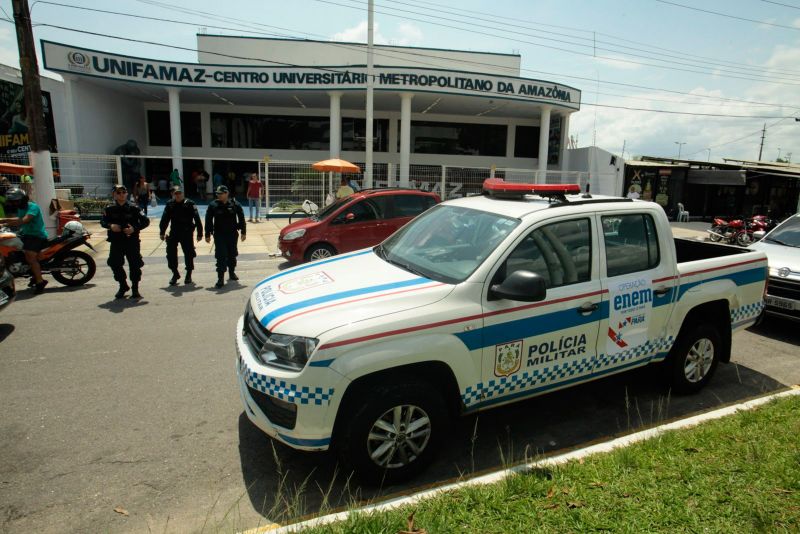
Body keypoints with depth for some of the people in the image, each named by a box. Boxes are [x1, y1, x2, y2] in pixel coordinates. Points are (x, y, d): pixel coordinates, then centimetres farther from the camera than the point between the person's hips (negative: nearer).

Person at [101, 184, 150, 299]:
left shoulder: (133, 208, -3)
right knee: (115, 264, 4)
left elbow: (146, 221, -2)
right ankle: (123, 287, 25)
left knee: (135, 265, -1)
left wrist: (135, 228, -16)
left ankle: (135, 289, 13)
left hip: (132, 241, -2)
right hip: (116, 242, 2)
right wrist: (110, 226, -12)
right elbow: (102, 221, 10)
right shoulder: (109, 209, 3)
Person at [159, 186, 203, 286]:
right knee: (171, 254, 1)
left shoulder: (190, 204, -6)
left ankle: (188, 274, 22)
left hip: (187, 233, -3)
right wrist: (162, 232, 6)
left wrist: (199, 233, -9)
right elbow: (164, 219, 9)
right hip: (174, 233, 3)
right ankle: (175, 274, 19)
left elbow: (197, 219, -7)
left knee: (188, 254, 5)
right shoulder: (170, 205, 4)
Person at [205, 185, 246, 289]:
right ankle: (220, 279, -6)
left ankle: (232, 273, 35)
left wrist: (243, 232, 1)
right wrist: (208, 235, 0)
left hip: (232, 234, 2)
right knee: (221, 256, -7)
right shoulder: (213, 205, -3)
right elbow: (208, 221, 1)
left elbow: (241, 219, 3)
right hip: (219, 235, -1)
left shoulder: (235, 204, -3)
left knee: (232, 255, 15)